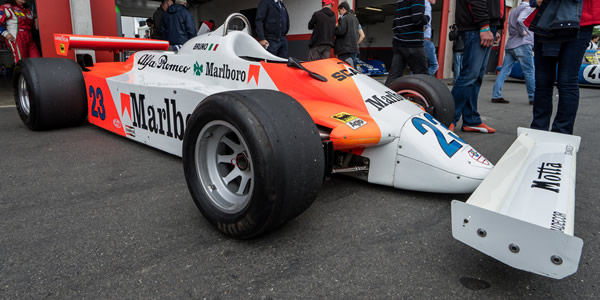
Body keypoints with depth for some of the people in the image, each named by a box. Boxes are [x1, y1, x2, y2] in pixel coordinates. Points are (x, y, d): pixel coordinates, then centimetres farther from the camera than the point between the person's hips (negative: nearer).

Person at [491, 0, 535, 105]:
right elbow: (520, 20, -23)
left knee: (504, 72, 2)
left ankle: (496, 96, -4)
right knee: (529, 72, -1)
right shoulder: (527, 8, -4)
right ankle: (533, 98, 3)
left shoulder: (513, 10, 22)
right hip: (522, 45, -7)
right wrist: (523, 32, -10)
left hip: (510, 45, 8)